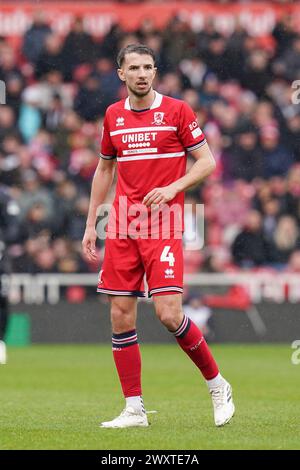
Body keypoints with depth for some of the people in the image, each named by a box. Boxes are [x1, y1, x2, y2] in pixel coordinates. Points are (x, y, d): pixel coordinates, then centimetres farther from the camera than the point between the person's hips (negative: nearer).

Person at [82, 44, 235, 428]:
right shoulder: (113, 115, 11)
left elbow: (207, 162, -1)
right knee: (120, 317, -1)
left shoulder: (177, 110, -2)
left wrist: (172, 188, -16)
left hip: (163, 226, -4)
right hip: (122, 228, 4)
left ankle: (217, 385, 6)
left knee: (168, 313, -15)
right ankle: (134, 409, 6)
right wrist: (90, 224, 17)